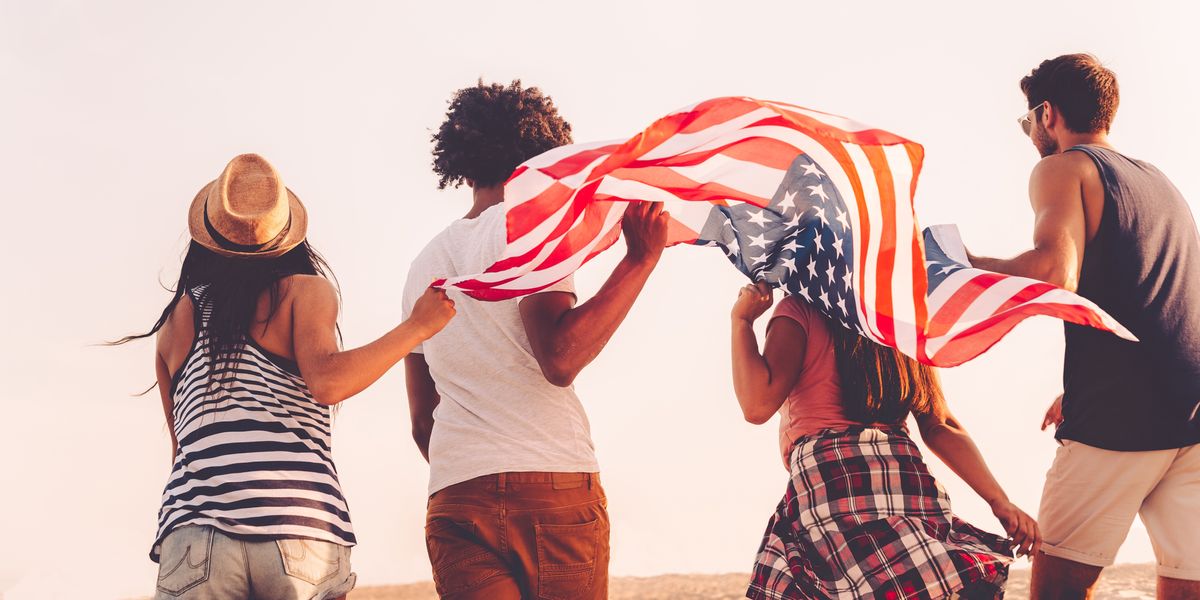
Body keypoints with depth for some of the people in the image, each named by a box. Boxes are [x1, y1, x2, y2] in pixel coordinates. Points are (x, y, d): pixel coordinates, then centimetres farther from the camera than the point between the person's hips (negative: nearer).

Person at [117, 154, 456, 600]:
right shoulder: (303, 290, 8)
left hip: (194, 532, 3)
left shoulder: (177, 318, 20)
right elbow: (326, 383, -10)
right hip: (303, 533, -2)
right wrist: (417, 327, -3)